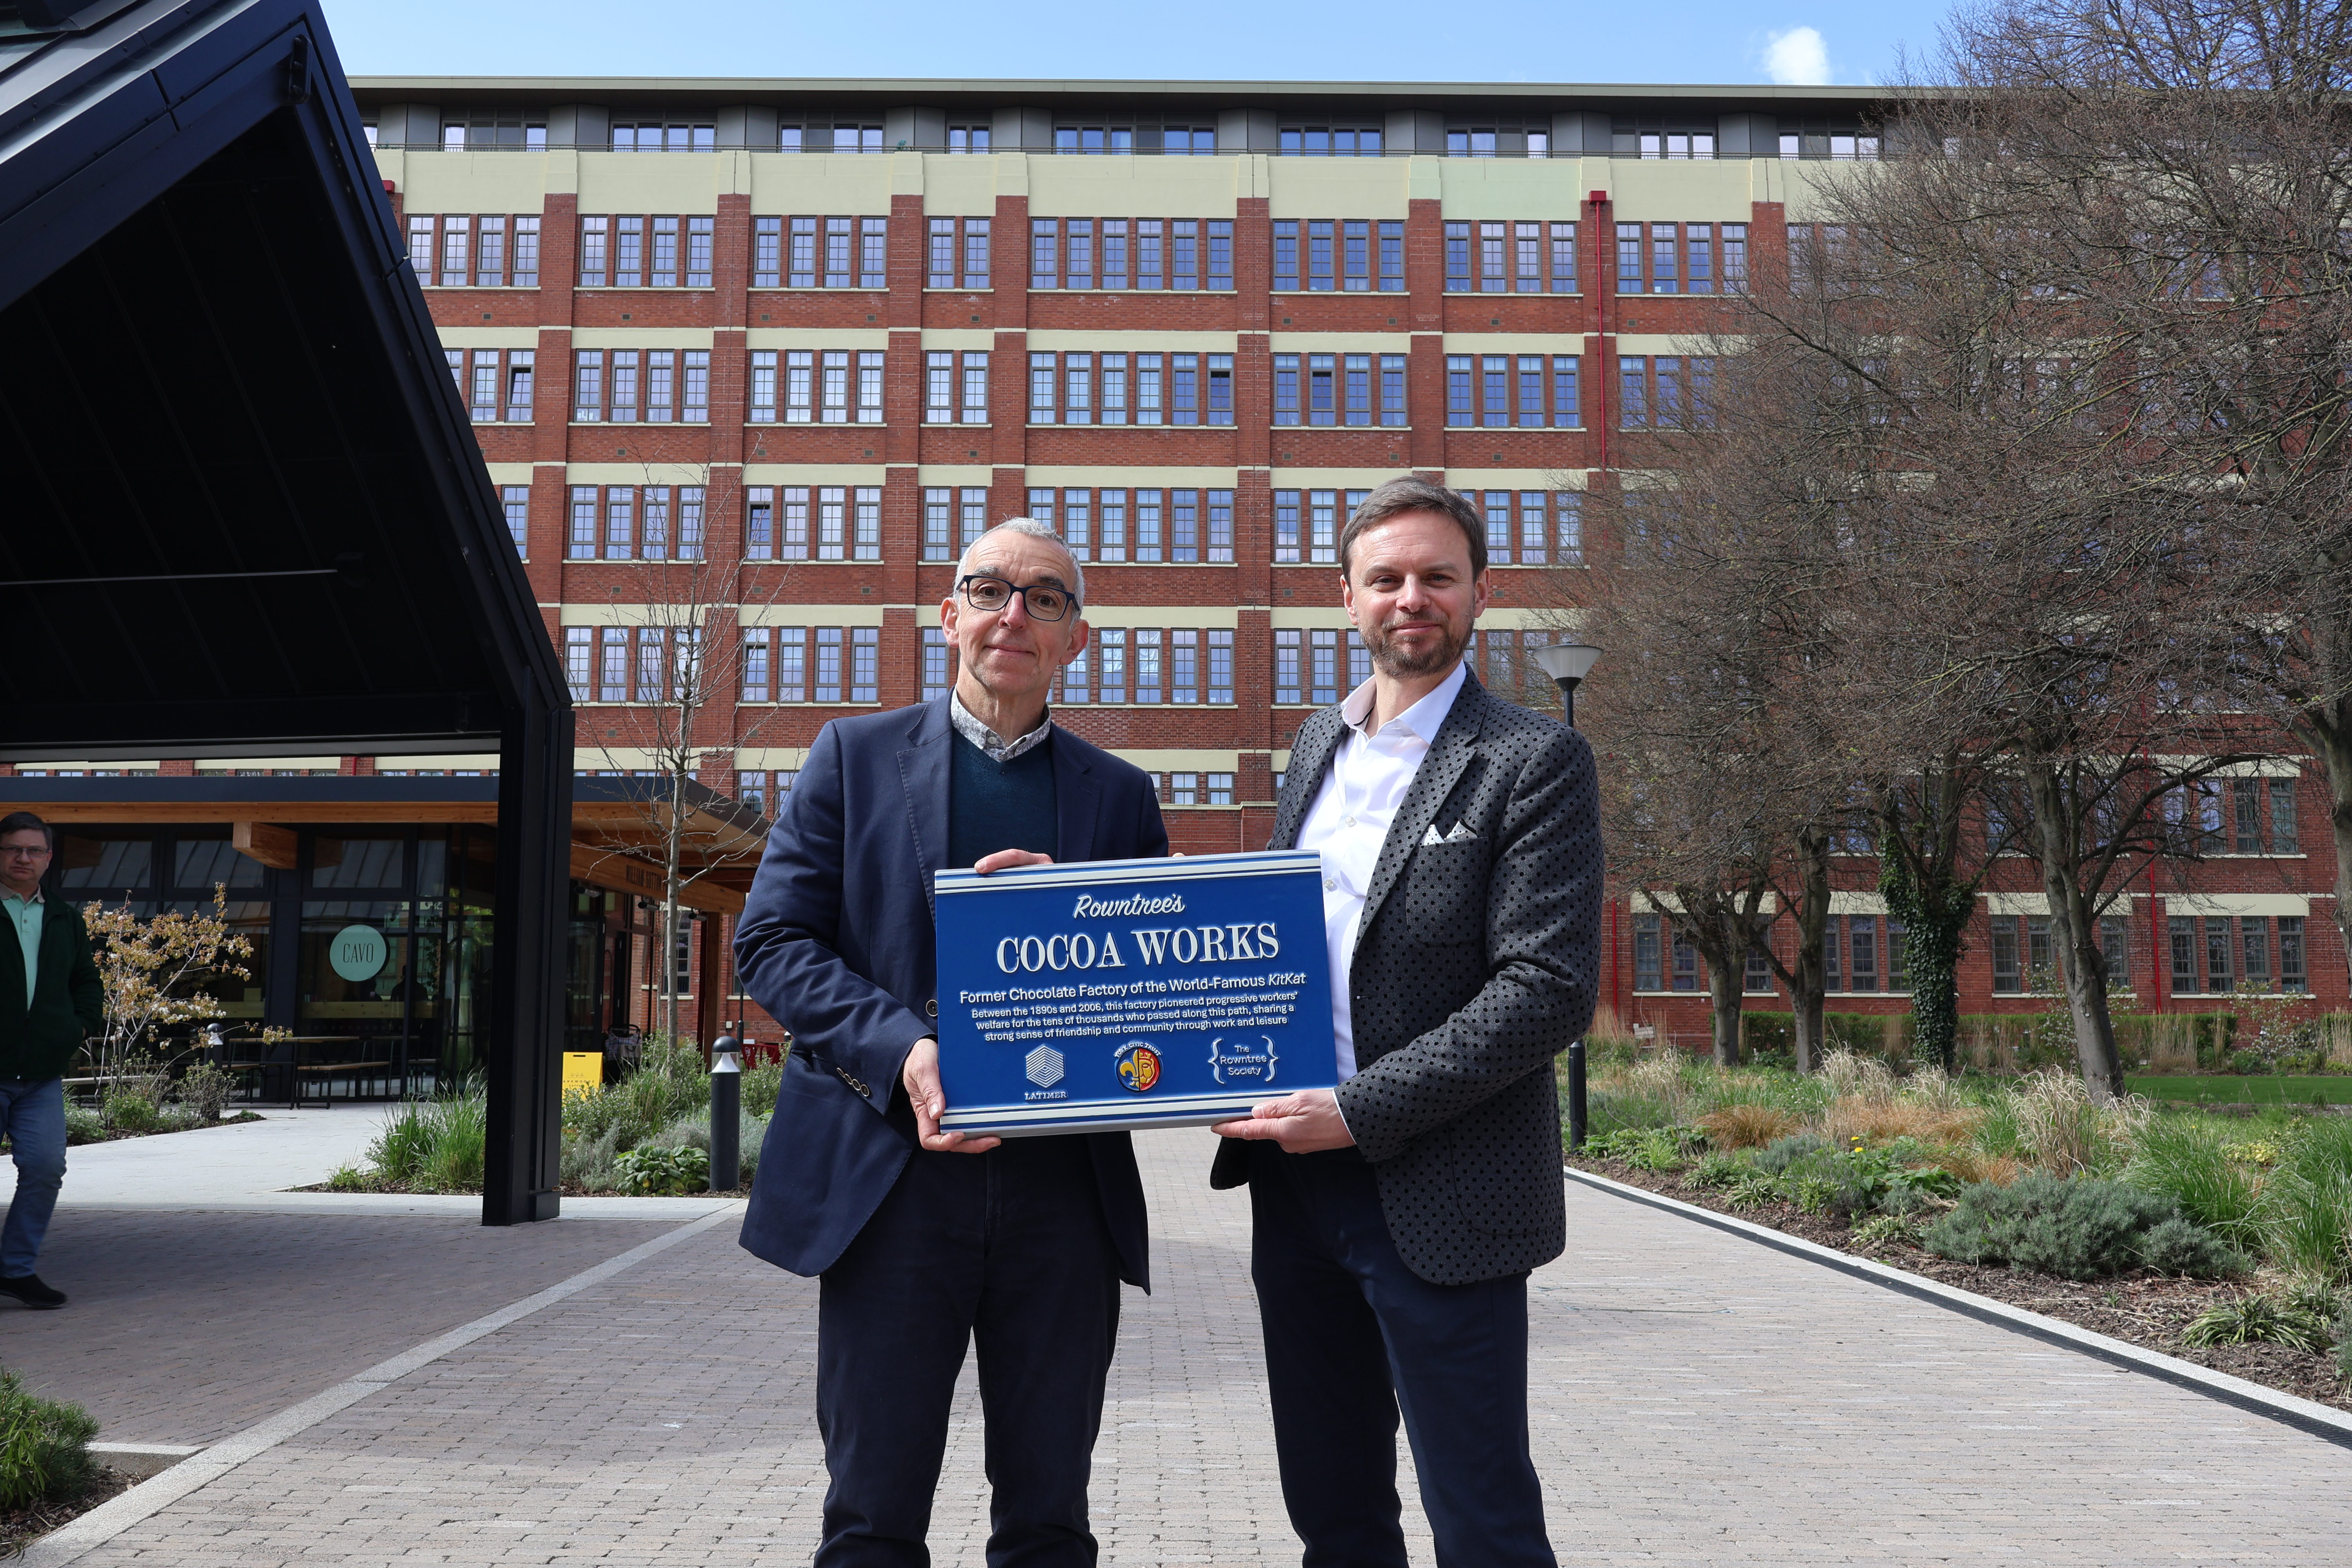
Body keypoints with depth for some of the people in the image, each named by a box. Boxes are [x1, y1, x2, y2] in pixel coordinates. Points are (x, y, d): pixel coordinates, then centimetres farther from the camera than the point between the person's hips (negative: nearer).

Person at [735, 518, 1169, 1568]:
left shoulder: (1120, 796, 13)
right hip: (896, 1172, -2)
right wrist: (904, 1051, -16)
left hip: (1064, 1181, 2)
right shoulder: (856, 755, 8)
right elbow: (771, 942, 0)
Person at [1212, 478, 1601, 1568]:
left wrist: (1360, 1110, -20)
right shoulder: (1318, 743, 13)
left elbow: (1549, 990, -16)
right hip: (1294, 1177, 6)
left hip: (1434, 1193, -6)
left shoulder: (1533, 761, -9)